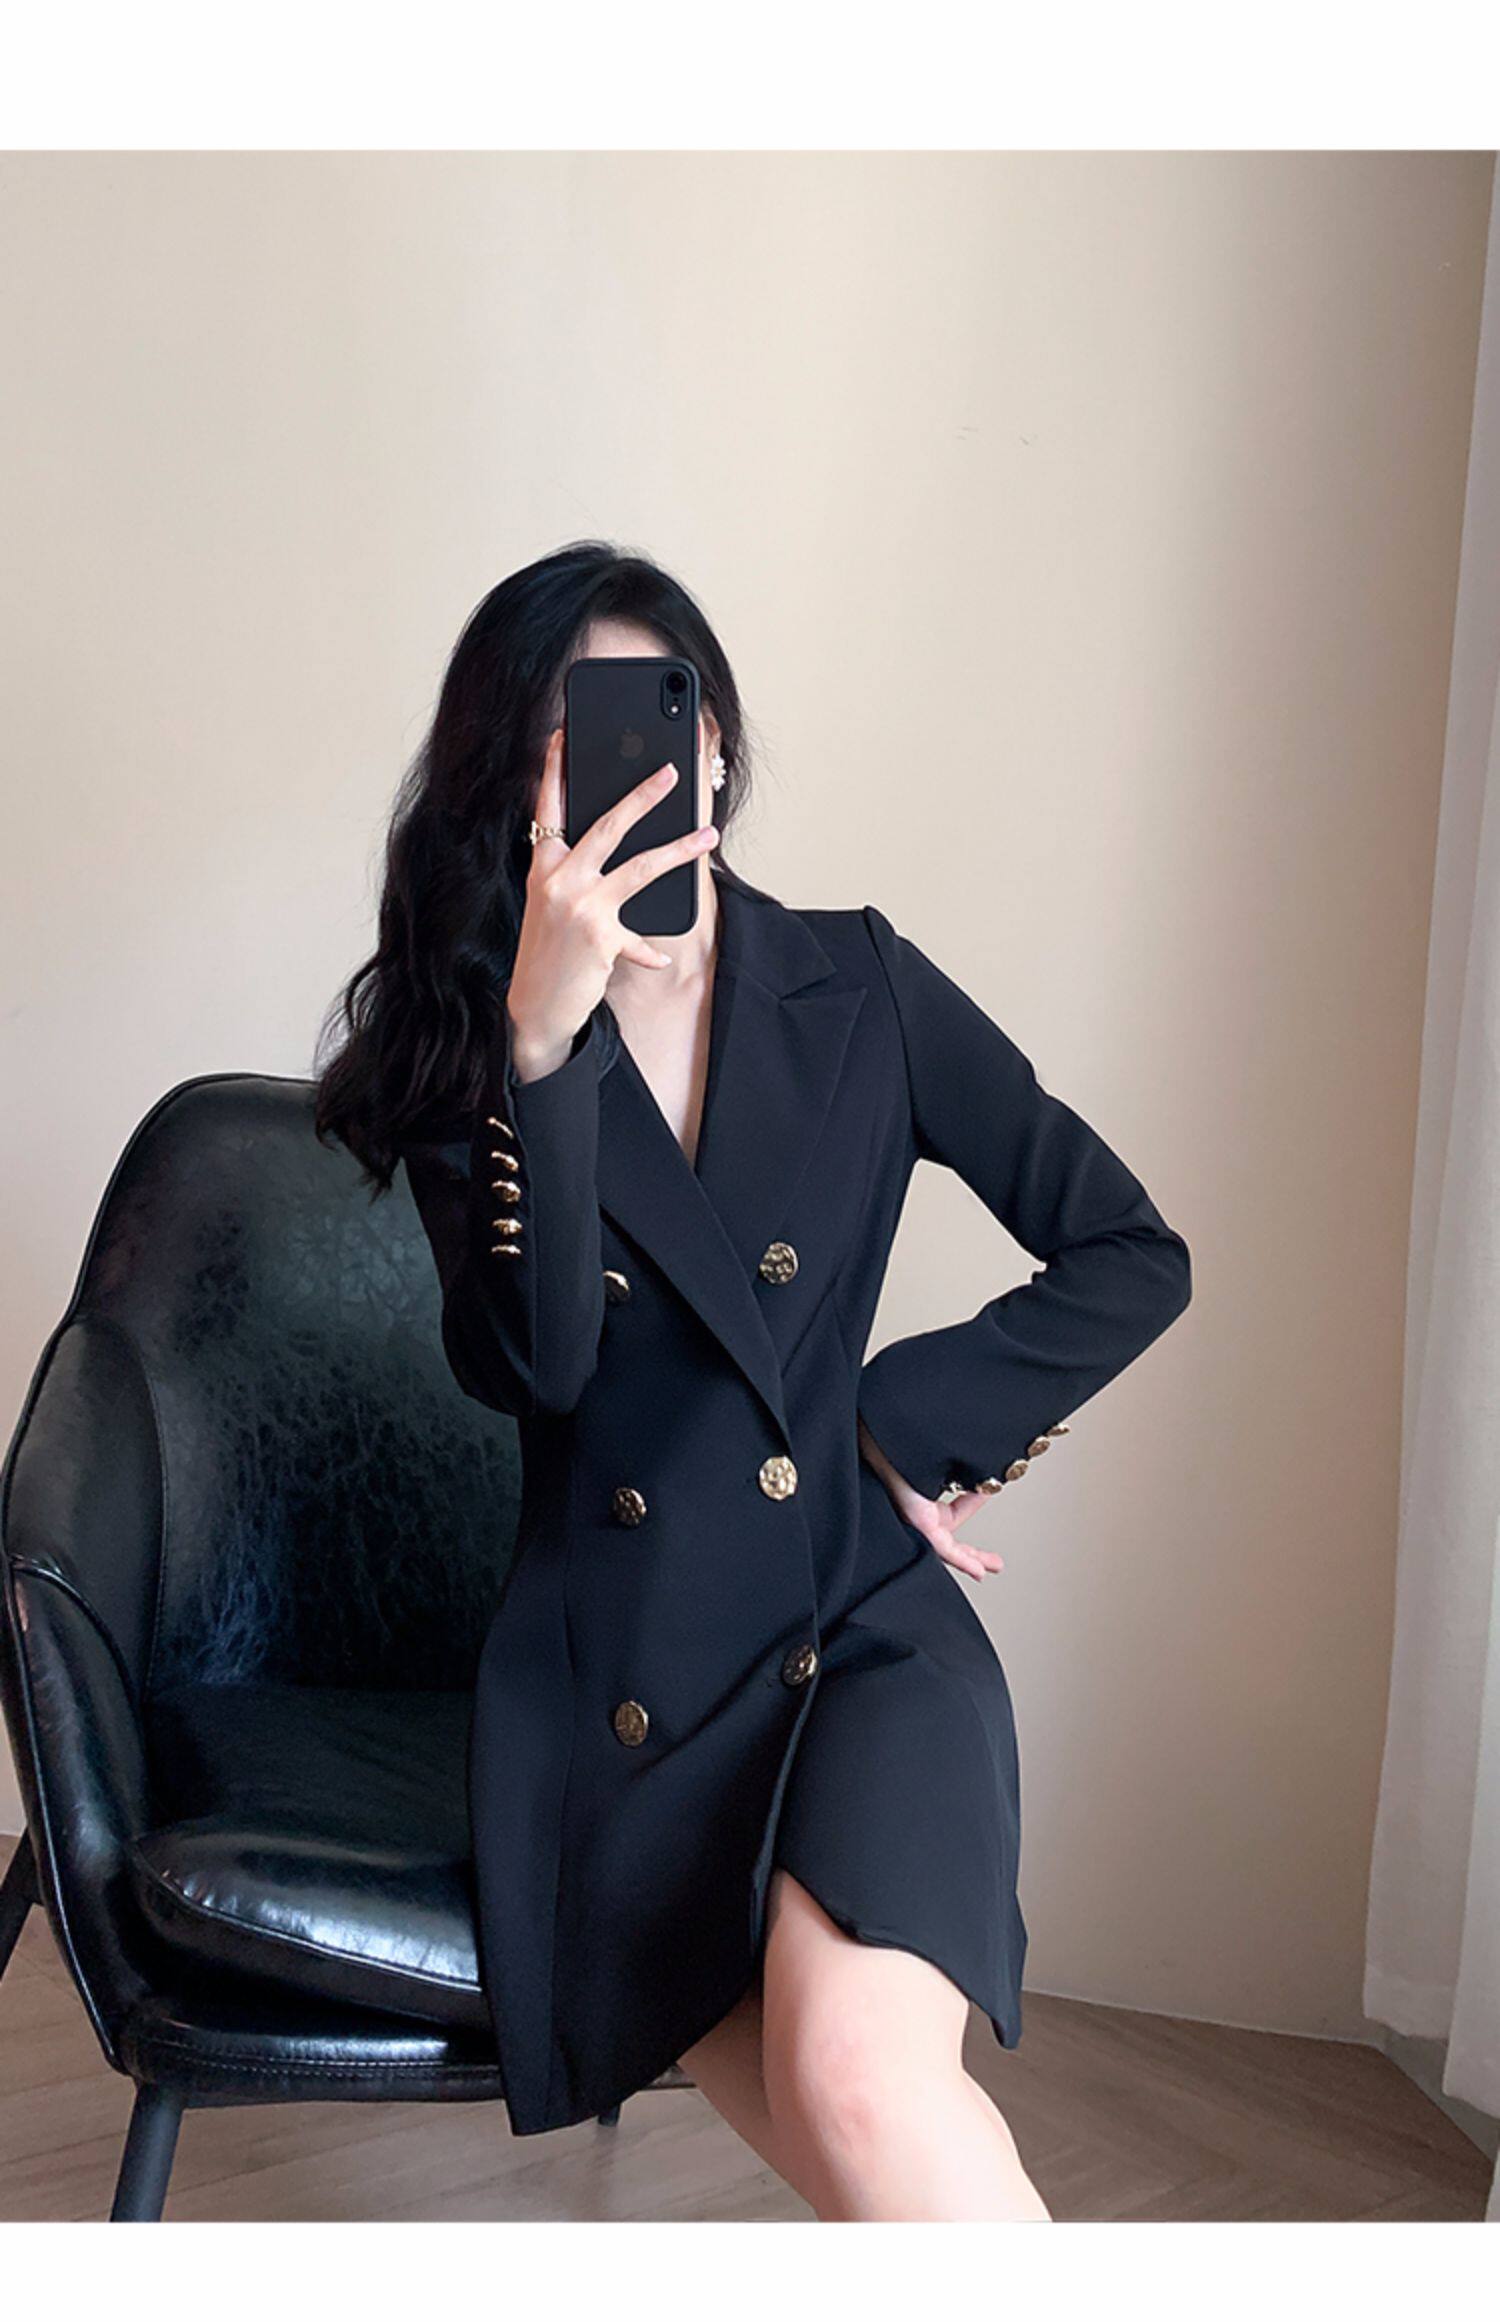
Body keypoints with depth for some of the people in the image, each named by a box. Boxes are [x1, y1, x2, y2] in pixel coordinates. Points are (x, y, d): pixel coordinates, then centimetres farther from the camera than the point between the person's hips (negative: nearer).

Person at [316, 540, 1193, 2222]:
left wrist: (900, 1420, -1)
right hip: (606, 1674, 1)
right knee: (873, 2176, -11)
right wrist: (545, 1035, -23)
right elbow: (532, 1359, -13)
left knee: (857, 2070, -29)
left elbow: (1131, 1260, 7)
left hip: (859, 1623, -1)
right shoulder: (459, 1033, 3)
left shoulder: (858, 992, 3)